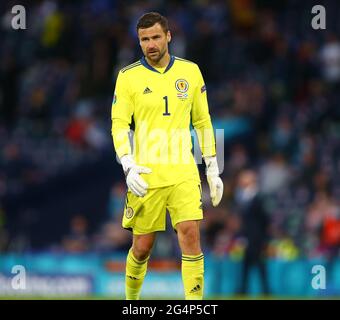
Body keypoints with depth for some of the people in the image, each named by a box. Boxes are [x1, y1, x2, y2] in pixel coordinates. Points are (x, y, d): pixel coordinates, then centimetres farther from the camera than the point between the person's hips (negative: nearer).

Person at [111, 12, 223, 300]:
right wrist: (128, 166, -17)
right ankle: (131, 300, 29)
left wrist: (213, 170, 13)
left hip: (184, 173, 1)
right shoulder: (128, 76, 1)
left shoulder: (190, 71, 8)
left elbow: (203, 122, 15)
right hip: (145, 176, -1)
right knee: (142, 246, 4)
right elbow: (119, 125, -2)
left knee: (190, 236, -14)